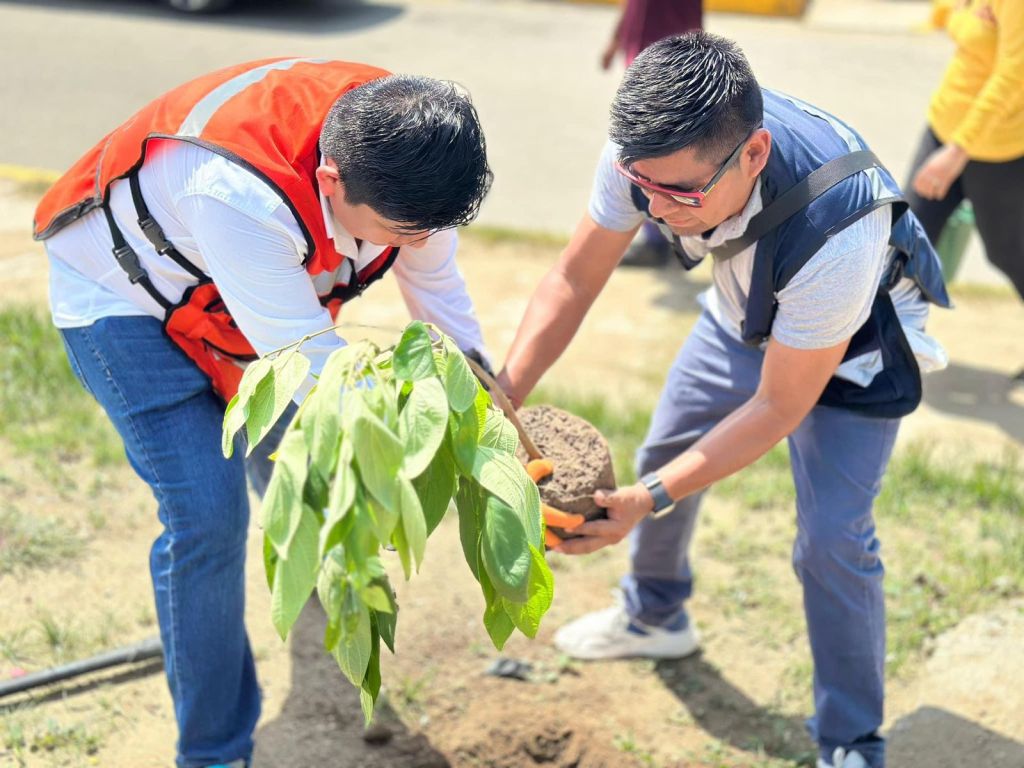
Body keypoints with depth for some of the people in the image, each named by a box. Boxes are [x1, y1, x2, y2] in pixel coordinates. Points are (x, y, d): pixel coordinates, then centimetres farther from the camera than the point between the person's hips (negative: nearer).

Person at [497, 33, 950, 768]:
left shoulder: (836, 231, -45)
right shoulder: (652, 151, -32)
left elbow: (779, 407, -32)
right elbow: (574, 279, -18)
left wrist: (649, 501, -36)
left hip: (851, 343, -5)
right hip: (745, 312, 6)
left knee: (831, 540, -14)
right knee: (662, 452, 15)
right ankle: (655, 616, 44)